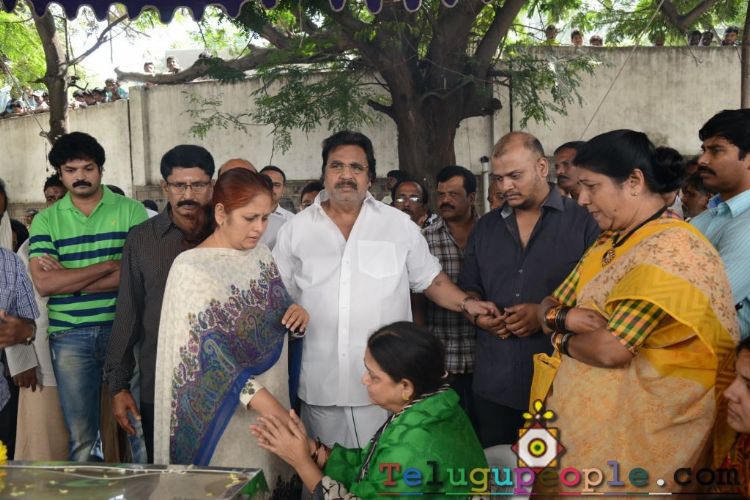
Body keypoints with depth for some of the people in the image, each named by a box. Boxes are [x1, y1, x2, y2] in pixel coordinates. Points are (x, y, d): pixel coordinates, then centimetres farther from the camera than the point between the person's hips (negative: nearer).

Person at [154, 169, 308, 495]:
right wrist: (260, 399, -29)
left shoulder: (261, 255, 5)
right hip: (223, 412, -6)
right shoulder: (191, 268, -15)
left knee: (266, 484, 14)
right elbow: (207, 352, -21)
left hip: (270, 401, 6)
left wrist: (296, 313, -8)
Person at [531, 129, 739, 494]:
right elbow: (548, 308, 11)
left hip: (628, 436, -8)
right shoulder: (609, 241, 11)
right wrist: (564, 318, -12)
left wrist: (562, 338, -6)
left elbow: (611, 349, -25)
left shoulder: (670, 251, -19)